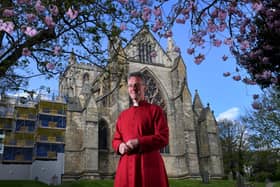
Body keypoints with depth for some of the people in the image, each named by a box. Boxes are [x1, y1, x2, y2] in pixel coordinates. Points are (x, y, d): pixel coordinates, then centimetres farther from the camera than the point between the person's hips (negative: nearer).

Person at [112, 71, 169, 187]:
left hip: (149, 164, -4)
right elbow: (116, 139, 19)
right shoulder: (123, 115, 16)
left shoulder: (155, 110, 2)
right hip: (126, 165, 4)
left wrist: (138, 142, -17)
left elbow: (163, 137, -6)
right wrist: (120, 146, -5)